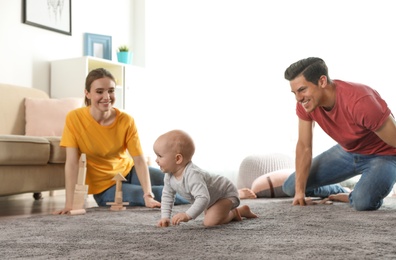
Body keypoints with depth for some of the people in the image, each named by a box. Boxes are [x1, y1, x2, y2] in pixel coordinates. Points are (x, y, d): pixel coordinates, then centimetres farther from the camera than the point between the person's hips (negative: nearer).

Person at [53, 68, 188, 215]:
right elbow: (72, 163, -21)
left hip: (128, 171, 3)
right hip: (105, 187, -3)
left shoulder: (126, 121, -14)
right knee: (166, 194, -18)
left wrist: (148, 196, -31)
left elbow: (139, 160, -19)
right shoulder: (74, 119, -19)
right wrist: (69, 203, -28)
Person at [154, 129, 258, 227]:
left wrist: (188, 215, -54)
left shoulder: (192, 175, -42)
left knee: (210, 222, -24)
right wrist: (165, 217, -11)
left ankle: (234, 213, 0)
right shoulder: (169, 176, -15)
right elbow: (167, 196, -3)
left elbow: (203, 198, -50)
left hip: (226, 192, -9)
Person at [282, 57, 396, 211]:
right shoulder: (305, 102, -18)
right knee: (290, 187, 3)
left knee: (363, 202, -36)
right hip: (347, 151, 6)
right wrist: (300, 191, -16)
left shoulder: (360, 102, -37)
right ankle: (339, 193, 26)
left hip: (382, 155, -6)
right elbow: (304, 147, -10)